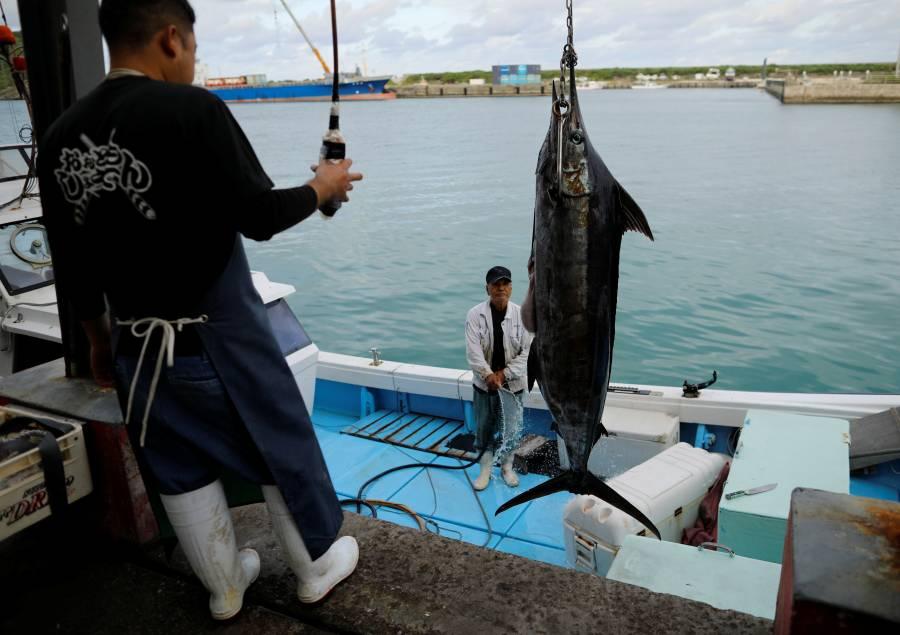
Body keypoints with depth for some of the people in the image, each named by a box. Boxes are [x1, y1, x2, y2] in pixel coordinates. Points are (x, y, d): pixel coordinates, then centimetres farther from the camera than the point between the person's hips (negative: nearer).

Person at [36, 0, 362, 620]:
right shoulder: (193, 109, -17)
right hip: (221, 335, -6)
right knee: (285, 452, 14)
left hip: (136, 346, 6)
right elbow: (258, 216, -15)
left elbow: (73, 264, 8)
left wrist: (100, 340, 20)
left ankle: (225, 588, 38)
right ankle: (319, 565, 33)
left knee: (184, 474, 19)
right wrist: (321, 187, 3)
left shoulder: (60, 135, 2)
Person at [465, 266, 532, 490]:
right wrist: (489, 375, -25)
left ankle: (507, 467, 34)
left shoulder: (522, 315, -10)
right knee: (484, 427, 12)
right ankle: (486, 470, 30)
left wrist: (504, 374, -16)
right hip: (484, 383, 0)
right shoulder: (475, 314, -10)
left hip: (513, 384, 0)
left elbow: (528, 352, -10)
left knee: (511, 427, 12)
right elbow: (473, 350, -16)